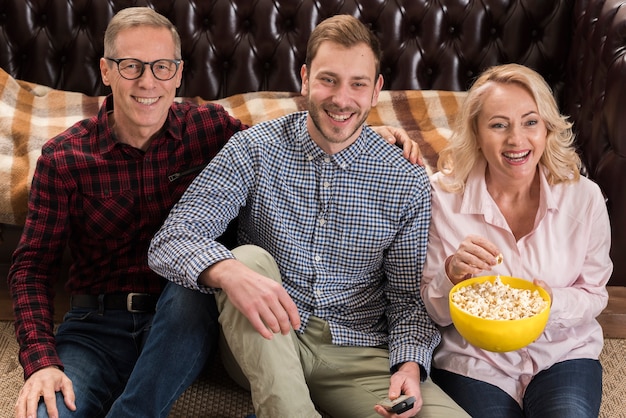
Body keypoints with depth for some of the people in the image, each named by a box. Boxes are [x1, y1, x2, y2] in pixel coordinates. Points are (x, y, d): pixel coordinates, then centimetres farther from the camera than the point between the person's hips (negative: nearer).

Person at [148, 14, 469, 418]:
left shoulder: (409, 184, -2)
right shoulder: (253, 150, -6)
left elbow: (408, 300, 4)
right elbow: (169, 242, -15)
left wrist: (409, 364, -17)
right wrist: (231, 272, -37)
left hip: (358, 354, 1)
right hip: (265, 349, -1)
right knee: (248, 258, -30)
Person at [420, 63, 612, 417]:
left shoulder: (584, 197, -8)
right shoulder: (442, 196, -11)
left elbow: (594, 295, 3)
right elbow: (433, 313, -5)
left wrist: (551, 302, -19)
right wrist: (453, 274, -27)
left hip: (564, 352, 2)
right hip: (474, 362, -1)